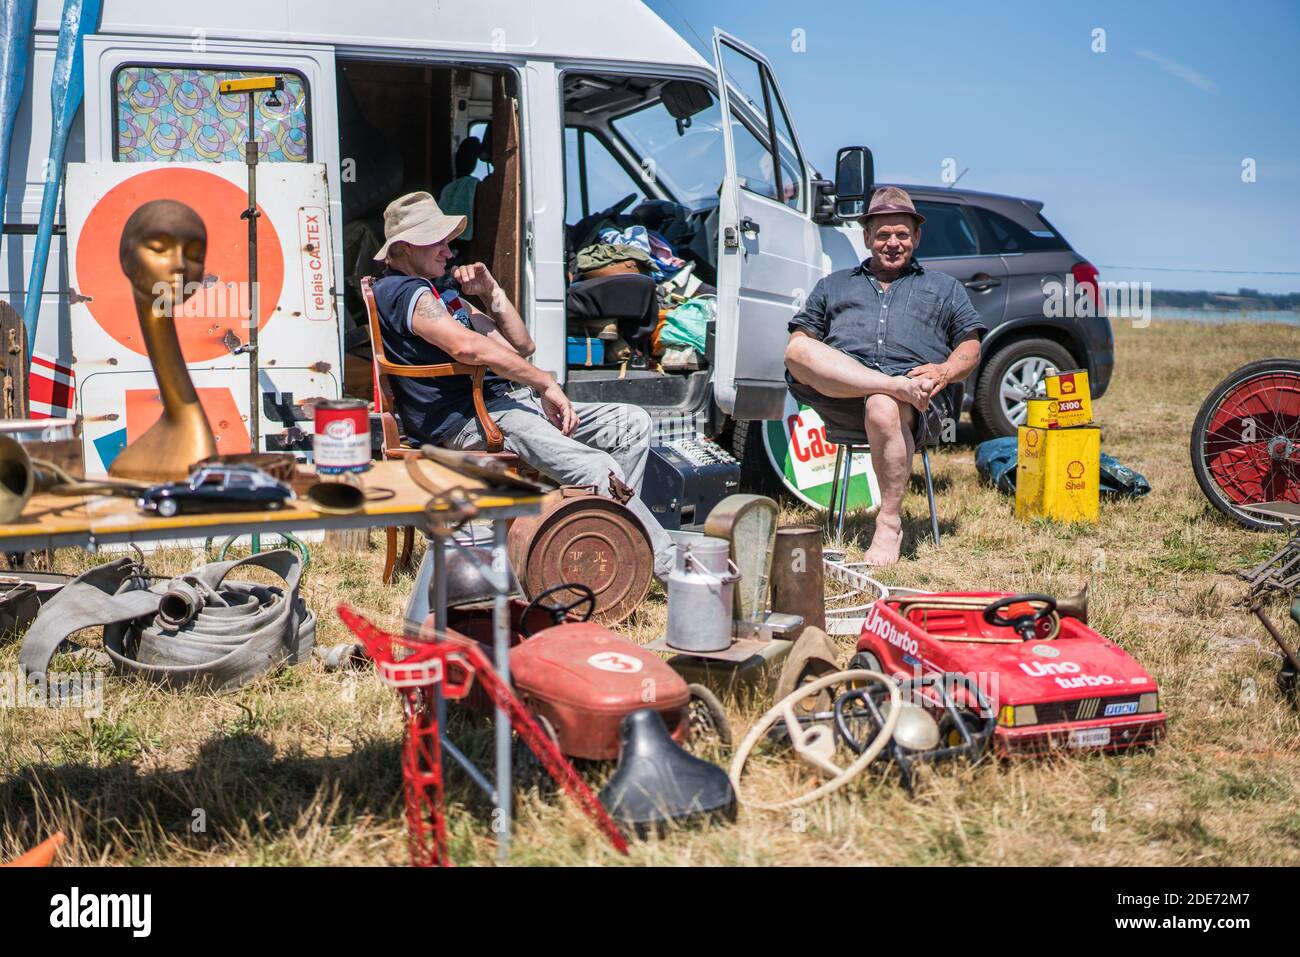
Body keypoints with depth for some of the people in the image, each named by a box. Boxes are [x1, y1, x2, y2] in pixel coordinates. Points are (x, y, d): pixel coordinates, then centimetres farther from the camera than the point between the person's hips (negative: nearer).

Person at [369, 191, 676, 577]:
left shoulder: (443, 289, 27)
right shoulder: (402, 292, -5)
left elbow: (522, 346, 26)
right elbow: (467, 346, -23)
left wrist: (491, 291, 12)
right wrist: (545, 382, -20)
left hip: (505, 400, 11)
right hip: (467, 420, -11)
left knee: (634, 423, -1)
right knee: (598, 470, -29)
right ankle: (672, 566, -17)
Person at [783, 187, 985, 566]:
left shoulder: (944, 288, 28)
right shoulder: (833, 285, 31)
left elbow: (970, 347, 19)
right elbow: (798, 337, 21)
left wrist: (945, 371, -5)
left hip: (919, 401, -1)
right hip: (838, 395, 2)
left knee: (883, 409, -40)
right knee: (798, 351, -30)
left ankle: (890, 524, -29)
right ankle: (903, 388, -40)